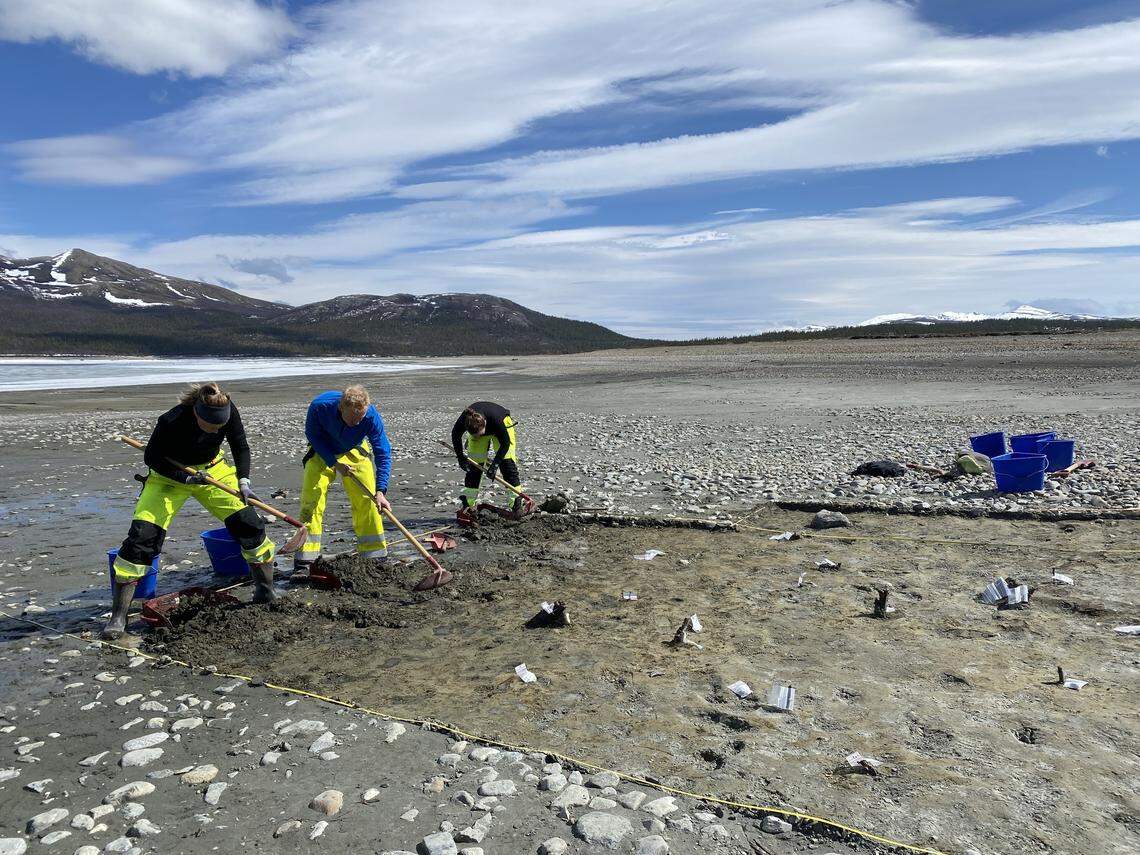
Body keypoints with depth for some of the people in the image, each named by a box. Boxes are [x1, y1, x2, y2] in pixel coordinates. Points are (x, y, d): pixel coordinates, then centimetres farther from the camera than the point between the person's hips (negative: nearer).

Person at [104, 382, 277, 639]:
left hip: (213, 469, 3)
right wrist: (185, 478, -26)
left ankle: (266, 590, 11)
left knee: (247, 521, -6)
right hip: (170, 474, -3)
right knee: (142, 535, -15)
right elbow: (151, 457, -16)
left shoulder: (228, 412, -23)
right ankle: (118, 616, -5)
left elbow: (241, 447, -7)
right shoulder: (171, 422, -32)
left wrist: (243, 481, -19)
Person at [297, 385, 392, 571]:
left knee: (367, 497, -5)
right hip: (322, 452, -1)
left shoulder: (371, 416, -34)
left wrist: (380, 491, -38)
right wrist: (334, 464, -24)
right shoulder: (320, 406, -35)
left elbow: (383, 453, -30)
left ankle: (375, 554, 8)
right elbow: (312, 435, -16)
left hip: (355, 451, 1)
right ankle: (304, 560, -4)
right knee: (312, 496, -11)